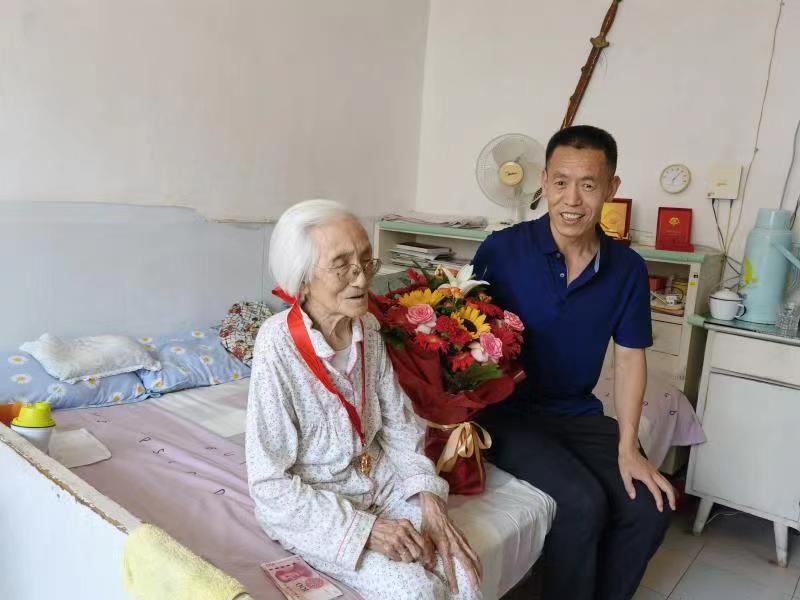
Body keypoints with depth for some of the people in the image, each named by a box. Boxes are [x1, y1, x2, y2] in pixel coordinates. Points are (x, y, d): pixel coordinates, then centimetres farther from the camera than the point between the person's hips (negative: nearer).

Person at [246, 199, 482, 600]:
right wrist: (365, 528, -23)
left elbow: (399, 426, 2)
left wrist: (430, 502, -12)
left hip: (379, 480, 5)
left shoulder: (367, 329, -6)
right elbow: (270, 484, -20)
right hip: (310, 505, -5)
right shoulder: (278, 347, -25)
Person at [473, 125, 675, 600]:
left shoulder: (628, 269, -2)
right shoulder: (501, 250, -14)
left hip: (579, 414, 5)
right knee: (584, 502, -22)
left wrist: (627, 448, -6)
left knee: (652, 507, -8)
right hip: (506, 411, -4)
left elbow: (630, 358, 3)